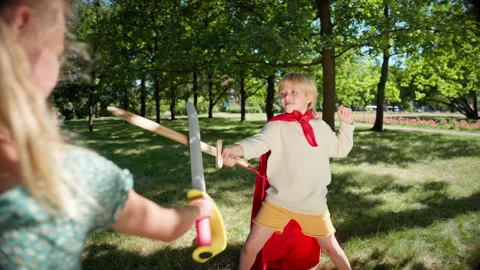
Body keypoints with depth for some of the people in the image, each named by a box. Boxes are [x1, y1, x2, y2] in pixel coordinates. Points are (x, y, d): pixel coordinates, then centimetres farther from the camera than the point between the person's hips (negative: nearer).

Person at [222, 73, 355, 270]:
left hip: (313, 203, 2)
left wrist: (346, 124, 10)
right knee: (250, 248, 2)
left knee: (331, 248, 17)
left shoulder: (321, 127, 4)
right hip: (278, 201, -2)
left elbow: (340, 149, 21)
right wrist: (235, 150, -49)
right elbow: (258, 142, -29)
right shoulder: (276, 126, -9)